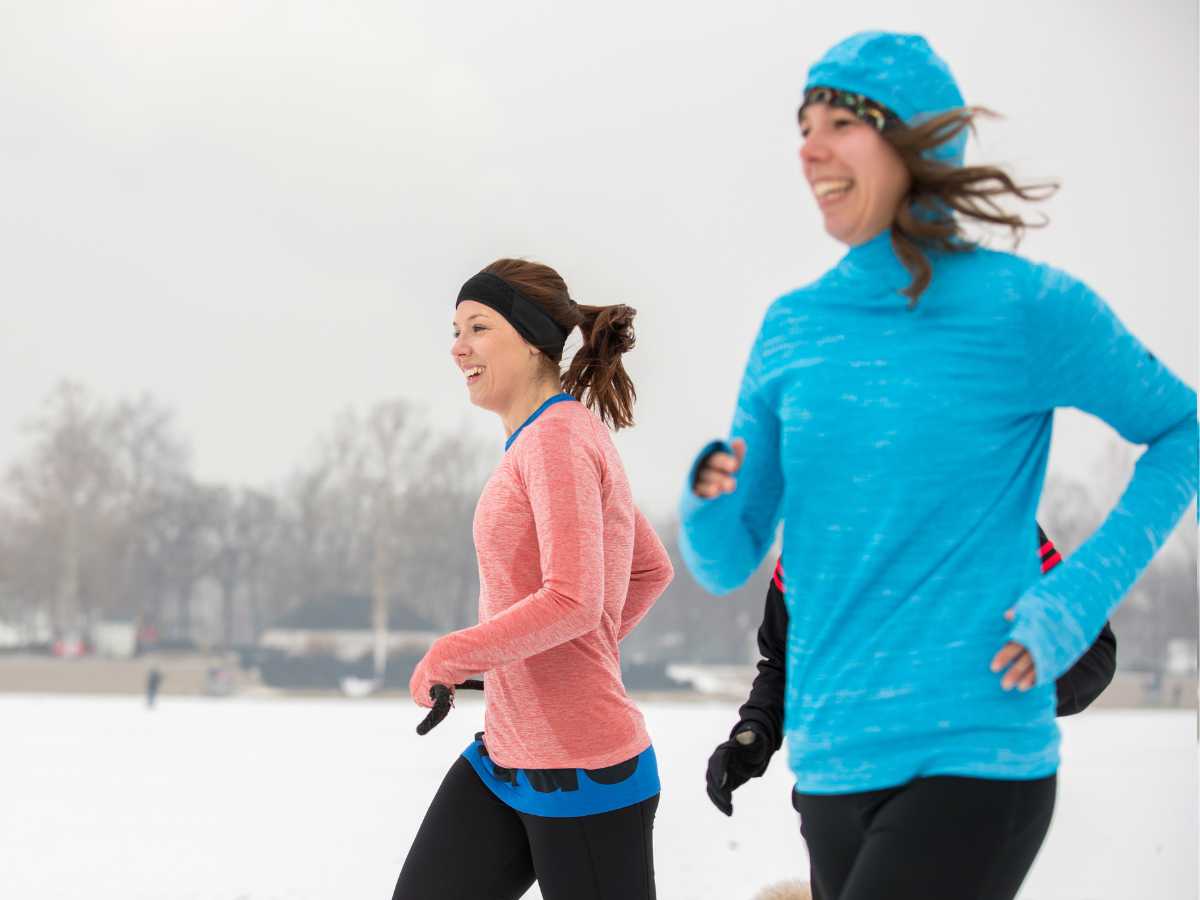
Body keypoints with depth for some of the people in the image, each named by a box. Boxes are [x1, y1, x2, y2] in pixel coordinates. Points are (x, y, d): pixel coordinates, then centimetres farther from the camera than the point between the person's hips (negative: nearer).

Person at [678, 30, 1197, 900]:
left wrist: (1081, 597, -6)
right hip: (832, 761, 6)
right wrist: (709, 500, -12)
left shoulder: (1028, 306, -5)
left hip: (974, 761, -6)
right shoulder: (793, 329, 8)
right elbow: (728, 563, 11)